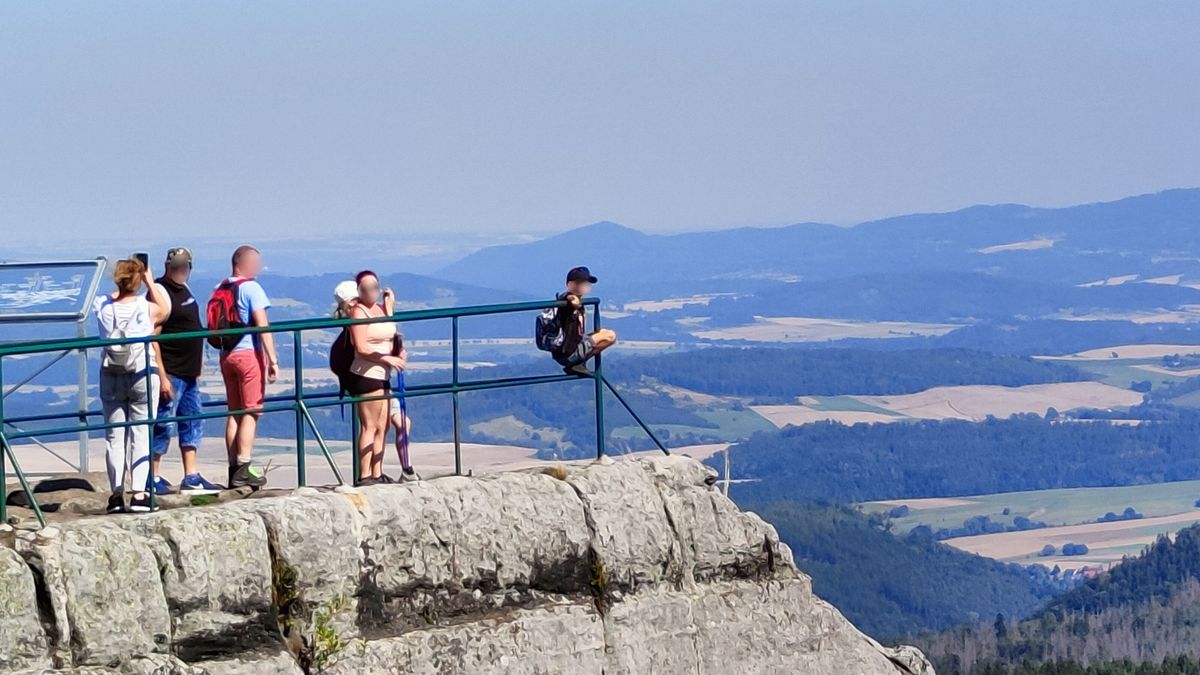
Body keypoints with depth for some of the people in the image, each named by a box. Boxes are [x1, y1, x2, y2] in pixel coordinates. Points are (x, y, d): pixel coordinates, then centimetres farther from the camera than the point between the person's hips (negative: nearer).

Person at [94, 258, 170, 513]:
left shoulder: (102, 307, -8)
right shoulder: (146, 308, -13)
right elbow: (164, 310, 11)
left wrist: (119, 288, 17)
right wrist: (150, 281, 12)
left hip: (111, 376, 2)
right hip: (143, 376, -2)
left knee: (114, 435, 9)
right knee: (141, 435, 2)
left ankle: (116, 494, 8)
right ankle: (139, 494, -2)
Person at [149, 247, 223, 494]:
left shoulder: (183, 289, 13)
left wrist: (198, 364, 21)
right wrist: (161, 376, -24)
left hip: (189, 372, 10)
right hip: (170, 373, -10)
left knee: (192, 422, 12)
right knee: (164, 424, -5)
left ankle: (191, 478, 17)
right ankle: (153, 478, 2)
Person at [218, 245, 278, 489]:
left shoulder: (220, 288, 10)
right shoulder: (251, 288, -10)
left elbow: (214, 326, 14)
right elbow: (263, 326, -15)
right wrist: (273, 361, -15)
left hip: (227, 354, 7)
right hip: (249, 353, -7)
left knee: (234, 412, 10)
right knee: (251, 412, -4)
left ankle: (234, 468, 10)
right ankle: (244, 468, -10)